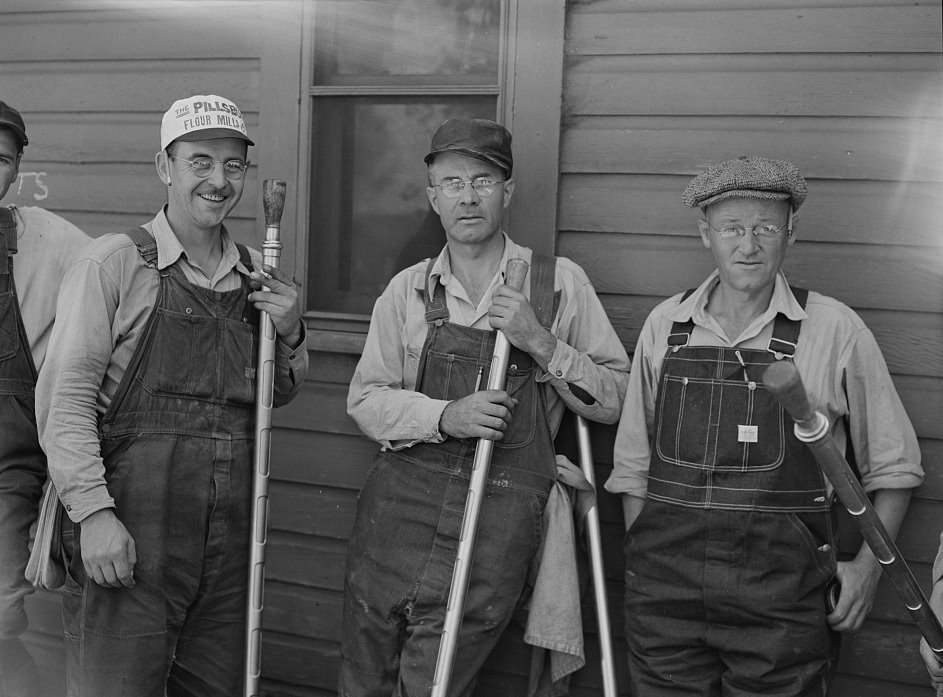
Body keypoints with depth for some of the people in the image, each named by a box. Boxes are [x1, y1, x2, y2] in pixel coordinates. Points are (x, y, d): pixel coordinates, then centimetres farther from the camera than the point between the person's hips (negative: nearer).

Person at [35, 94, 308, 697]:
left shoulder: (259, 275, 11)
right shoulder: (115, 262, -5)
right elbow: (66, 396, -9)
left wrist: (291, 336, 2)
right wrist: (93, 510, -18)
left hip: (230, 535, 5)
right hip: (127, 535, -5)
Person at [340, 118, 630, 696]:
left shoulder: (561, 283, 3)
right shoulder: (408, 289, 8)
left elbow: (617, 399, 2)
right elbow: (365, 398, 5)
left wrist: (542, 344, -12)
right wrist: (444, 417, -12)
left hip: (500, 517, -2)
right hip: (399, 501, 2)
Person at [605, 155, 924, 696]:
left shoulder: (836, 330, -2)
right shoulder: (664, 325, 6)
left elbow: (893, 464, 6)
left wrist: (868, 564, 0)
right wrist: (642, 559, 8)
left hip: (780, 596, -2)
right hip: (665, 584, 3)